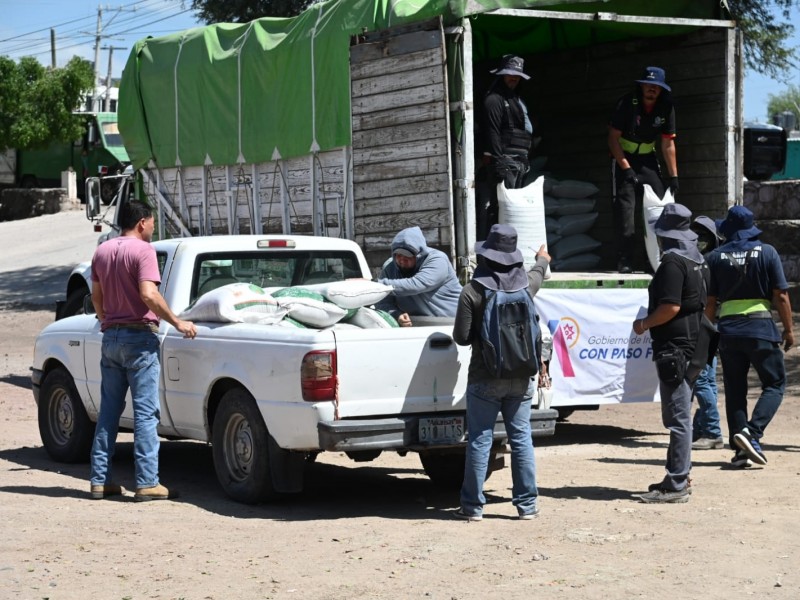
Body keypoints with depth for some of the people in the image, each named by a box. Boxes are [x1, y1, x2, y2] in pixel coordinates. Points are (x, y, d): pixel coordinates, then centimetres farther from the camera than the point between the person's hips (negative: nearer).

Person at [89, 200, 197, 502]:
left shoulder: (101, 251, 11)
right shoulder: (143, 250, -11)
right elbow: (149, 295, -22)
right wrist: (178, 323, -15)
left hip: (110, 337, 7)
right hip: (139, 338, -7)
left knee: (108, 410, 12)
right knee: (145, 412, -4)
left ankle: (100, 480, 12)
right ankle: (147, 483, -6)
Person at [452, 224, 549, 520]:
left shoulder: (472, 291, -13)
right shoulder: (526, 283, 0)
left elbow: (461, 337, -10)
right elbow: (538, 273, 27)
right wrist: (542, 260, 50)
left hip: (484, 379, -3)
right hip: (520, 377, 3)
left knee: (479, 440, 2)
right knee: (521, 438, 9)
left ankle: (473, 505, 7)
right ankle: (527, 503, 13)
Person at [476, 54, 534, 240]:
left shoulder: (515, 99, 25)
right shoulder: (494, 99, -7)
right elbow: (493, 133, -15)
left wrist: (525, 161, 21)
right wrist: (498, 162, -22)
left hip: (519, 162, 10)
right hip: (505, 160, -10)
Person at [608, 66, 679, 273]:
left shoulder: (666, 107, -7)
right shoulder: (627, 103, -19)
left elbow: (668, 144, -2)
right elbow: (613, 138, -16)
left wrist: (674, 176, -5)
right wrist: (626, 168, -23)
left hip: (647, 158, 4)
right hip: (623, 157, -4)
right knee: (625, 206, -14)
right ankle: (624, 262, -14)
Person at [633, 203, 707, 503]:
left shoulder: (672, 262, -15)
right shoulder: (698, 261, 14)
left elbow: (671, 307, -22)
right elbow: (706, 303, 20)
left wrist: (644, 324, -9)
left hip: (674, 348, -10)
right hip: (693, 345, 10)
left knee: (678, 417, -8)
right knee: (678, 415, 17)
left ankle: (676, 485, -6)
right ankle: (678, 476, 24)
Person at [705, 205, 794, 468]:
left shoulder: (716, 257, 3)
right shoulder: (766, 252, -1)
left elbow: (710, 301, 2)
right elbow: (781, 295, -4)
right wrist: (788, 329, 4)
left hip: (728, 330, 2)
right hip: (761, 327, -2)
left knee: (734, 390, 9)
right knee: (775, 384, 6)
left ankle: (740, 449, 5)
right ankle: (753, 433, -15)